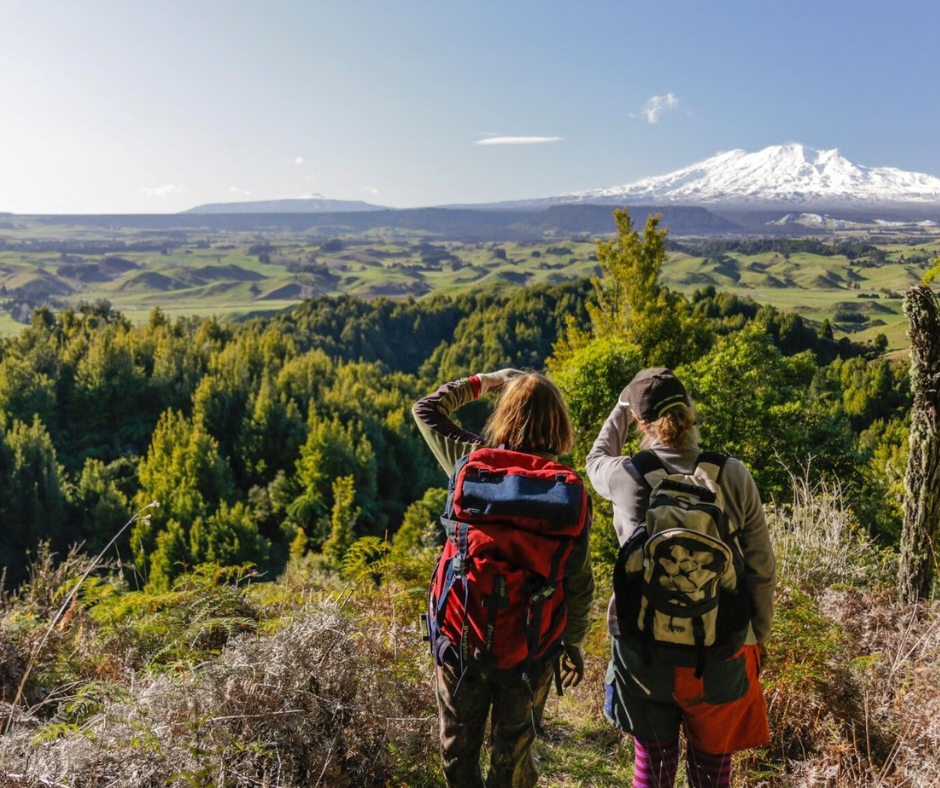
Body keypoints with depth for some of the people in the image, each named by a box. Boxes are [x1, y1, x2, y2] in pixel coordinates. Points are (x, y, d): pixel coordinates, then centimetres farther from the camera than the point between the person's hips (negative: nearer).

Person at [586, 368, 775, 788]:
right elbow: (762, 568, -4)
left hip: (645, 649, 0)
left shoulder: (626, 476, -12)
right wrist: (758, 638, 10)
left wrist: (620, 409, 26)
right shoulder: (734, 476, -11)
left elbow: (596, 460, 14)